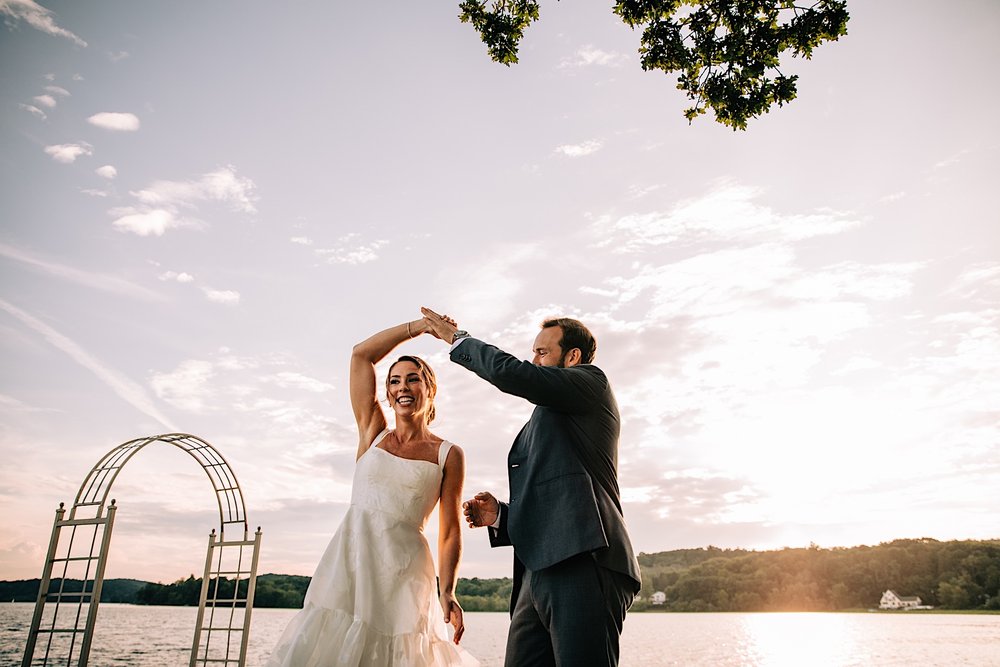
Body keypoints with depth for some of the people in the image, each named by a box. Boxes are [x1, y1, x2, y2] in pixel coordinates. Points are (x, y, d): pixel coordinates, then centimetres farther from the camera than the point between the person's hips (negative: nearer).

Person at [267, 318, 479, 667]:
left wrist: (447, 592, -10)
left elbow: (450, 532, 2)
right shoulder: (373, 433, 12)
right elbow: (361, 354, 9)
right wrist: (419, 325, 8)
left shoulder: (448, 455, 5)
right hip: (347, 563, 2)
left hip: (403, 573, -2)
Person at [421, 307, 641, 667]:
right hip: (539, 576, 9)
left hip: (582, 567, -9)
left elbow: (510, 372, -9)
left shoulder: (592, 381, 7)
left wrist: (457, 338, 6)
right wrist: (501, 515, 12)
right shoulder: (542, 425, 32)